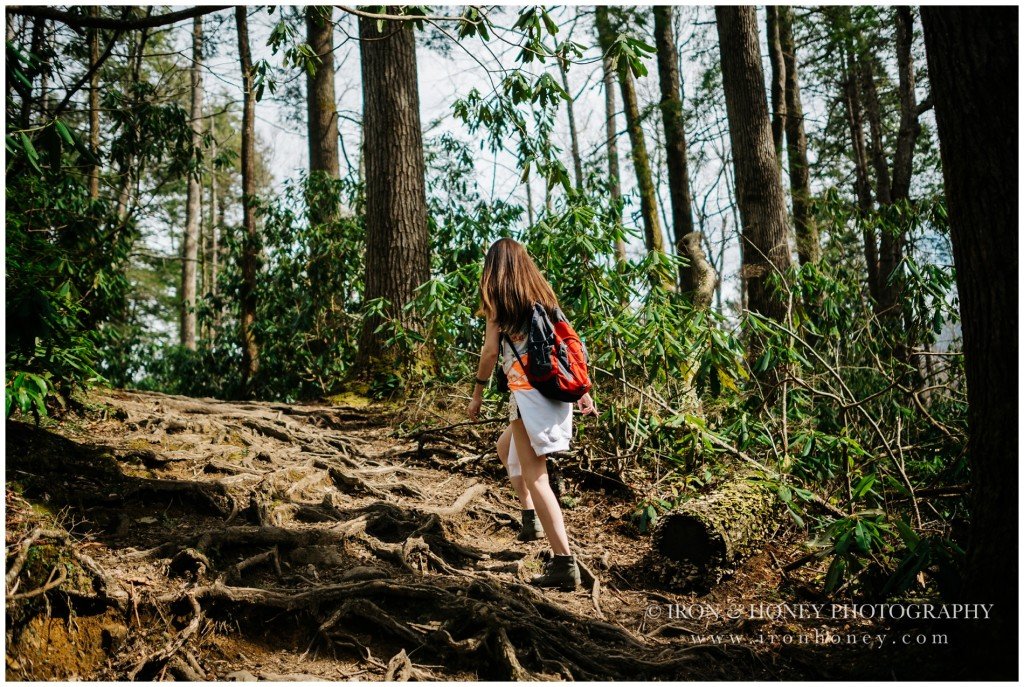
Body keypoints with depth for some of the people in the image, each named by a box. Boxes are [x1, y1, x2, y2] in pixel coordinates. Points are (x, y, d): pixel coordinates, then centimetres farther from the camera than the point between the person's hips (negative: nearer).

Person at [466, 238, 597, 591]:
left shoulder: (497, 294, 2)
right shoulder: (543, 293, 17)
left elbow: (491, 349, -4)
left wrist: (478, 393, 4)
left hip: (528, 387, -7)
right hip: (557, 387, 7)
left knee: (534, 476, -6)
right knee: (505, 446, 28)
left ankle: (564, 562, -10)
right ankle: (531, 516, 20)